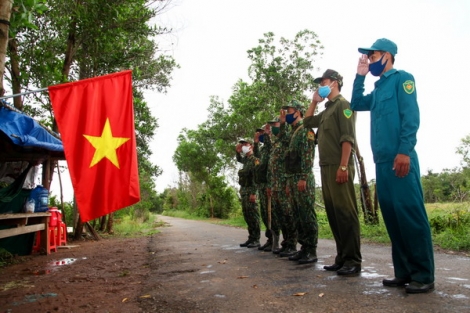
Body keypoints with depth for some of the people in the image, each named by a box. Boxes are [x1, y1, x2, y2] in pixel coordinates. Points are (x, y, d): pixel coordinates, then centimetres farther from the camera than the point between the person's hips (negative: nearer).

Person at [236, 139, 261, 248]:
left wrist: (253, 193, -24)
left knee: (253, 215, -6)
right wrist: (237, 152, 17)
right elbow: (239, 160, 38)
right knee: (247, 215, 10)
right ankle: (251, 238, 17)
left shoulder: (254, 159, -11)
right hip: (243, 190, 9)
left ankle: (256, 240, -2)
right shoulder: (246, 159, 14)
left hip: (250, 190, -9)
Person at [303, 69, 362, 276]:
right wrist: (314, 102, 23)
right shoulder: (327, 110, 22)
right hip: (326, 167, 9)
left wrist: (343, 166, -21)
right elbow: (307, 122, 35)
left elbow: (347, 138, -13)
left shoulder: (343, 105, -3)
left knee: (345, 213, -8)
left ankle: (353, 260, -3)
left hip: (339, 167, -9)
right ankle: (342, 258, 14)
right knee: (333, 213, 8)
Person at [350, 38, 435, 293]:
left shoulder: (402, 79, 1)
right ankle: (404, 272, 13)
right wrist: (360, 75, 22)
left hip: (400, 159, -8)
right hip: (383, 160, 8)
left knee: (410, 214, -7)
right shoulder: (378, 89, 24)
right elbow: (356, 104, 28)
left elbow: (411, 116, -10)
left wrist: (404, 151, -19)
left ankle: (423, 276, 0)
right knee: (392, 215, 7)